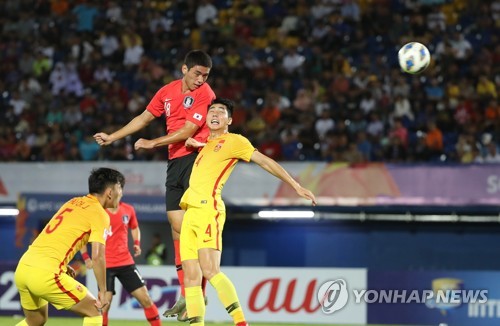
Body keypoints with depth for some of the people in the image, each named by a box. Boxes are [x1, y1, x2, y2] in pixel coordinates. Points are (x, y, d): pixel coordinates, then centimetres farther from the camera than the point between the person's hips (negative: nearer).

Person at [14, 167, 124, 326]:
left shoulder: (73, 202, 21)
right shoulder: (100, 214, -2)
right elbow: (98, 257, -10)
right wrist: (103, 291, -3)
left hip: (23, 267, 8)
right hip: (46, 274, -8)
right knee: (94, 312, 7)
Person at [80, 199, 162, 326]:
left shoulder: (128, 210, 2)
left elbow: (135, 228, 22)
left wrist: (137, 243, 3)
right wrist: (86, 258, -8)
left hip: (126, 262, 3)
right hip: (105, 264, -3)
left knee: (145, 299, 1)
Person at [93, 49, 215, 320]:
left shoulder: (204, 94, -9)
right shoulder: (167, 92, 11)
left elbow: (187, 130, -14)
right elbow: (145, 117, 24)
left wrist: (153, 143, -8)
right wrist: (112, 137, 27)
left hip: (196, 158, -7)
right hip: (175, 161, 7)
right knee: (177, 224, 3)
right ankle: (185, 295, 6)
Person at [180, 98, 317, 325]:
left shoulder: (233, 141, 6)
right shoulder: (205, 143, 25)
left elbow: (265, 161, 4)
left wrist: (296, 186, -1)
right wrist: (188, 142, 21)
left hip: (208, 209, -8)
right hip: (190, 212, 8)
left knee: (209, 271, -23)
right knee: (191, 276, -1)